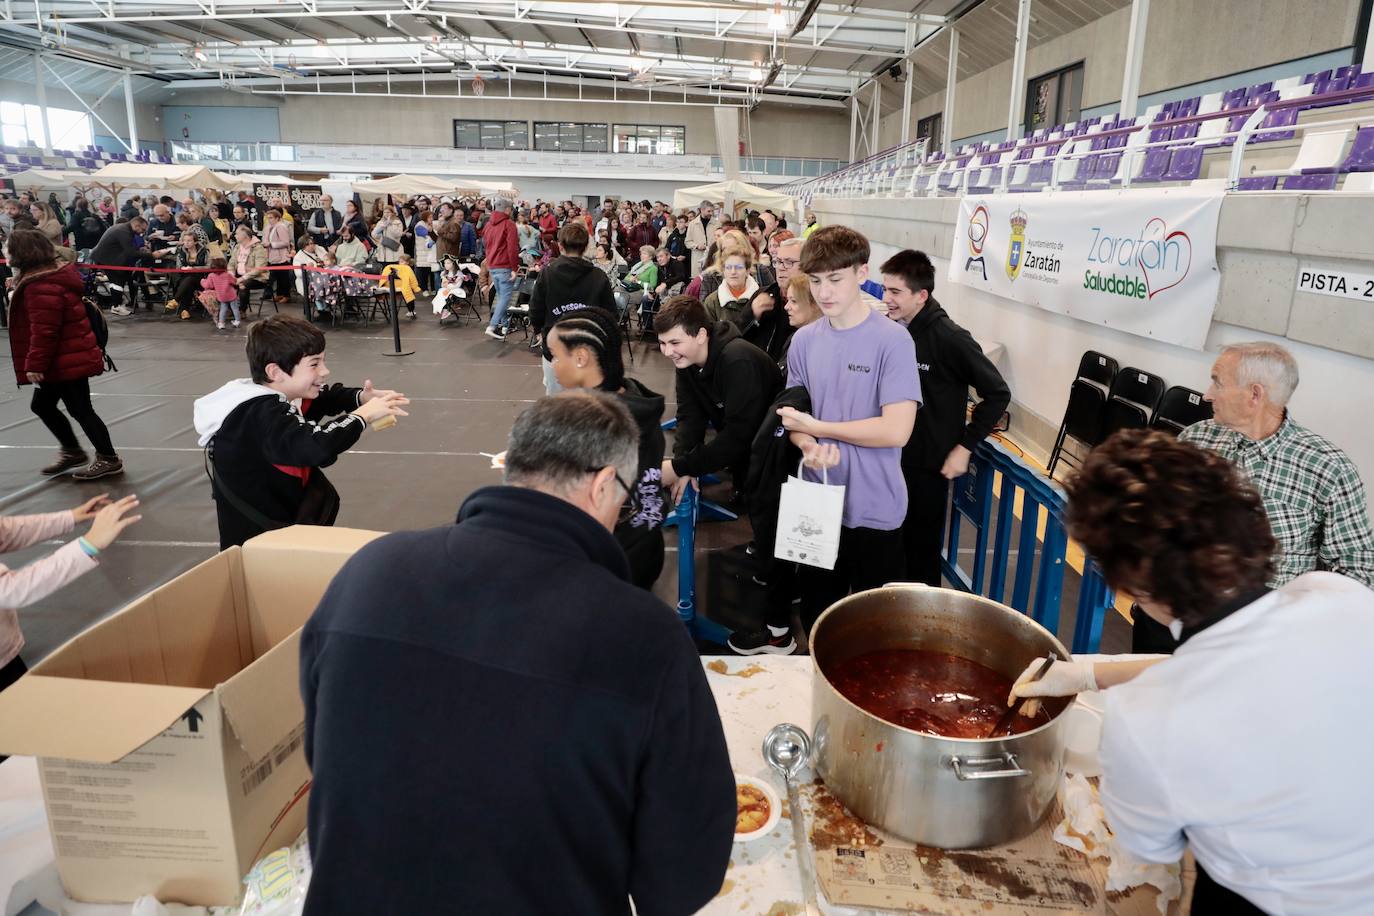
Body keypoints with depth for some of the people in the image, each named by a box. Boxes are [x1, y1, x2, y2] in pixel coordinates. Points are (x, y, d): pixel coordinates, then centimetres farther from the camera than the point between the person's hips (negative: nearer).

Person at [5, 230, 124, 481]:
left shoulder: (42, 286, -24)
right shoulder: (50, 276, 10)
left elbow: (44, 331, -26)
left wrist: (35, 364, -22)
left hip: (66, 361, -11)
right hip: (69, 358, 11)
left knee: (80, 409, -2)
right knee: (41, 405, 18)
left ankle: (109, 459, 8)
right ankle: (72, 451, 29)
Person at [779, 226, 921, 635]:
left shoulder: (892, 340, -13)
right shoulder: (804, 340, 2)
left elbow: (896, 430, -20)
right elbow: (793, 414, 6)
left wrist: (817, 427, -13)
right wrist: (808, 446, -17)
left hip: (874, 509, -4)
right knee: (816, 620, 21)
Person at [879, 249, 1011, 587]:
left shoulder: (950, 338, -17)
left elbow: (997, 394, -12)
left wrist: (965, 447, -14)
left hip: (928, 465, -5)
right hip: (889, 459, 5)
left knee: (921, 552, 7)